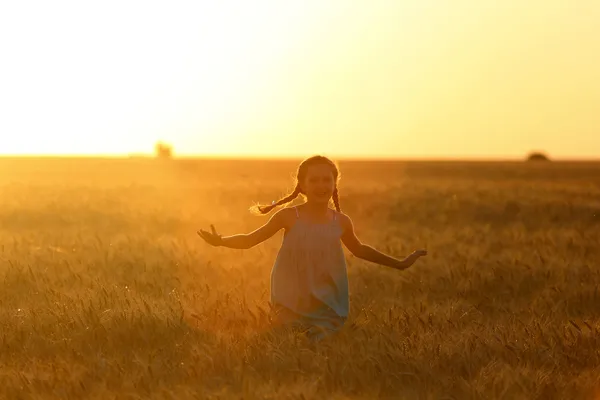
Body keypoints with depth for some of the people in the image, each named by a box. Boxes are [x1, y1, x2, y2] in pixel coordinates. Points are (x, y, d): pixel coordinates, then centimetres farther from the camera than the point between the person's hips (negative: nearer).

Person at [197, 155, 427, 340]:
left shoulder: (341, 222, 2)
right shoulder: (289, 217, -6)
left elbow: (359, 250, 22)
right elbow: (250, 240, 0)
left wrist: (399, 264, 26)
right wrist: (220, 241, -17)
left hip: (327, 309, 2)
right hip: (290, 307, -2)